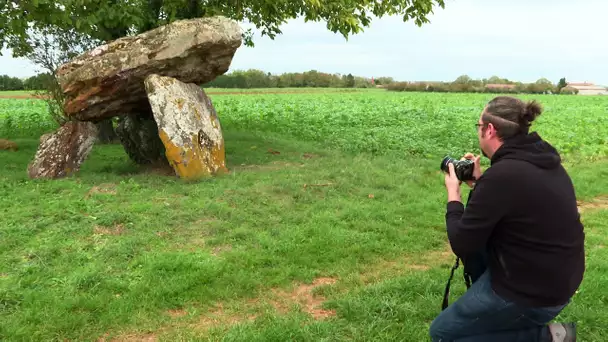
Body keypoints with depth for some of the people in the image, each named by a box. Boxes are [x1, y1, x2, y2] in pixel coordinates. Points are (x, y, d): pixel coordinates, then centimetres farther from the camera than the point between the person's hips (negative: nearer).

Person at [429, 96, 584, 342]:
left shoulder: (502, 174, -26)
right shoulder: (542, 160, 1)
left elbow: (462, 245, -17)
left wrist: (453, 195, -3)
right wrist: (480, 183, 12)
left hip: (535, 295, -9)